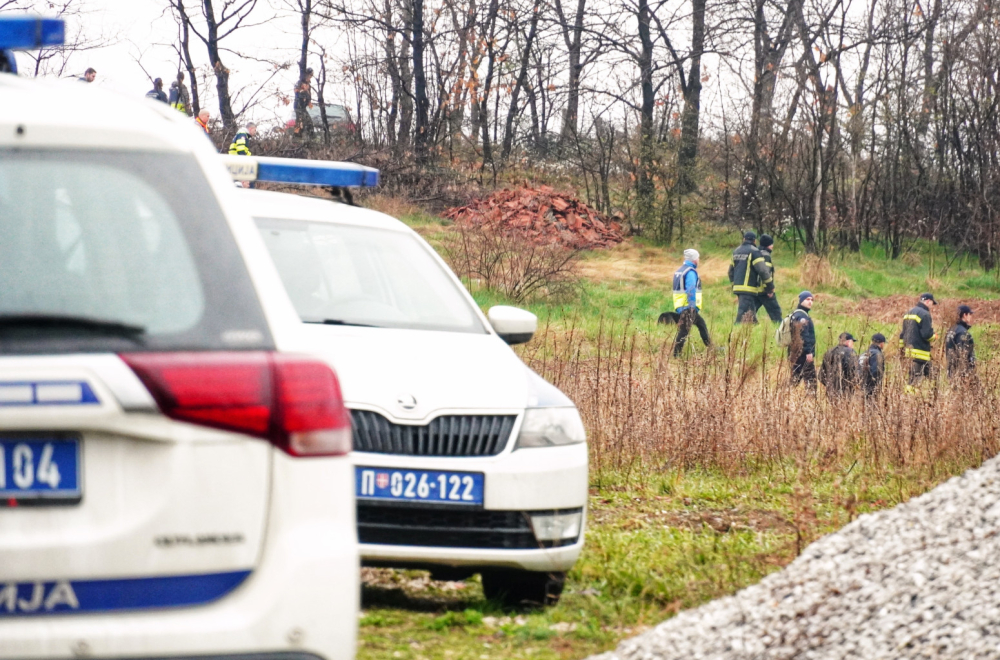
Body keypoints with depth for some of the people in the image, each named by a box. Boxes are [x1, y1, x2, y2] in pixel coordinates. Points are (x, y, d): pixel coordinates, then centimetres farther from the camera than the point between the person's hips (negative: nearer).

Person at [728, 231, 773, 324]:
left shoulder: (736, 251, 16)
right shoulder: (754, 252, -9)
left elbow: (731, 270, 22)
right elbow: (763, 270, -14)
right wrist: (770, 286, -5)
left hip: (737, 286, 8)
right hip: (749, 288, -8)